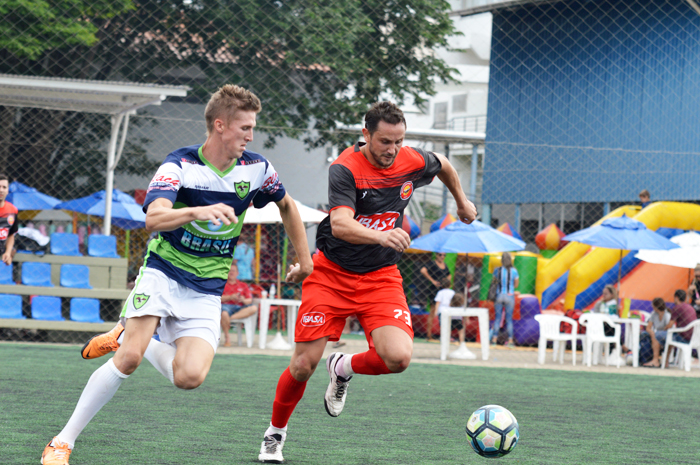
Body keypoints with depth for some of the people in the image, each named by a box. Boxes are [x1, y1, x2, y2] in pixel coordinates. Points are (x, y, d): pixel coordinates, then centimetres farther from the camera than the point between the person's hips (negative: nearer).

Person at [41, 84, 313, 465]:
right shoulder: (179, 165, -14)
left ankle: (141, 341, 16)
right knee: (128, 359, -21)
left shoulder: (256, 169, -2)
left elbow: (286, 205, 20)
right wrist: (198, 211, -48)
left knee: (190, 377, -17)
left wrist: (304, 259, 22)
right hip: (162, 274, -3)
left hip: (205, 292, 3)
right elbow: (153, 219, -31)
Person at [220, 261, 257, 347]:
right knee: (224, 314, -42)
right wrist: (230, 297, -13)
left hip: (239, 308, 3)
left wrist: (243, 300, -13)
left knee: (254, 308, -28)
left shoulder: (243, 285, 23)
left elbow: (249, 300, 11)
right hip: (226, 306, -3)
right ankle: (227, 337, -20)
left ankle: (231, 318, -33)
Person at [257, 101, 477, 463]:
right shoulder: (345, 168, -20)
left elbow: (443, 165, 20)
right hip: (331, 273, -3)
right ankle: (275, 434, 23)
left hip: (381, 277, 3)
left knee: (398, 358, -20)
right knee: (304, 366, -4)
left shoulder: (413, 162, -6)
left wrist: (462, 201, 34)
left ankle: (344, 368, 13)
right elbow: (340, 224, -36)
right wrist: (380, 235, -53)